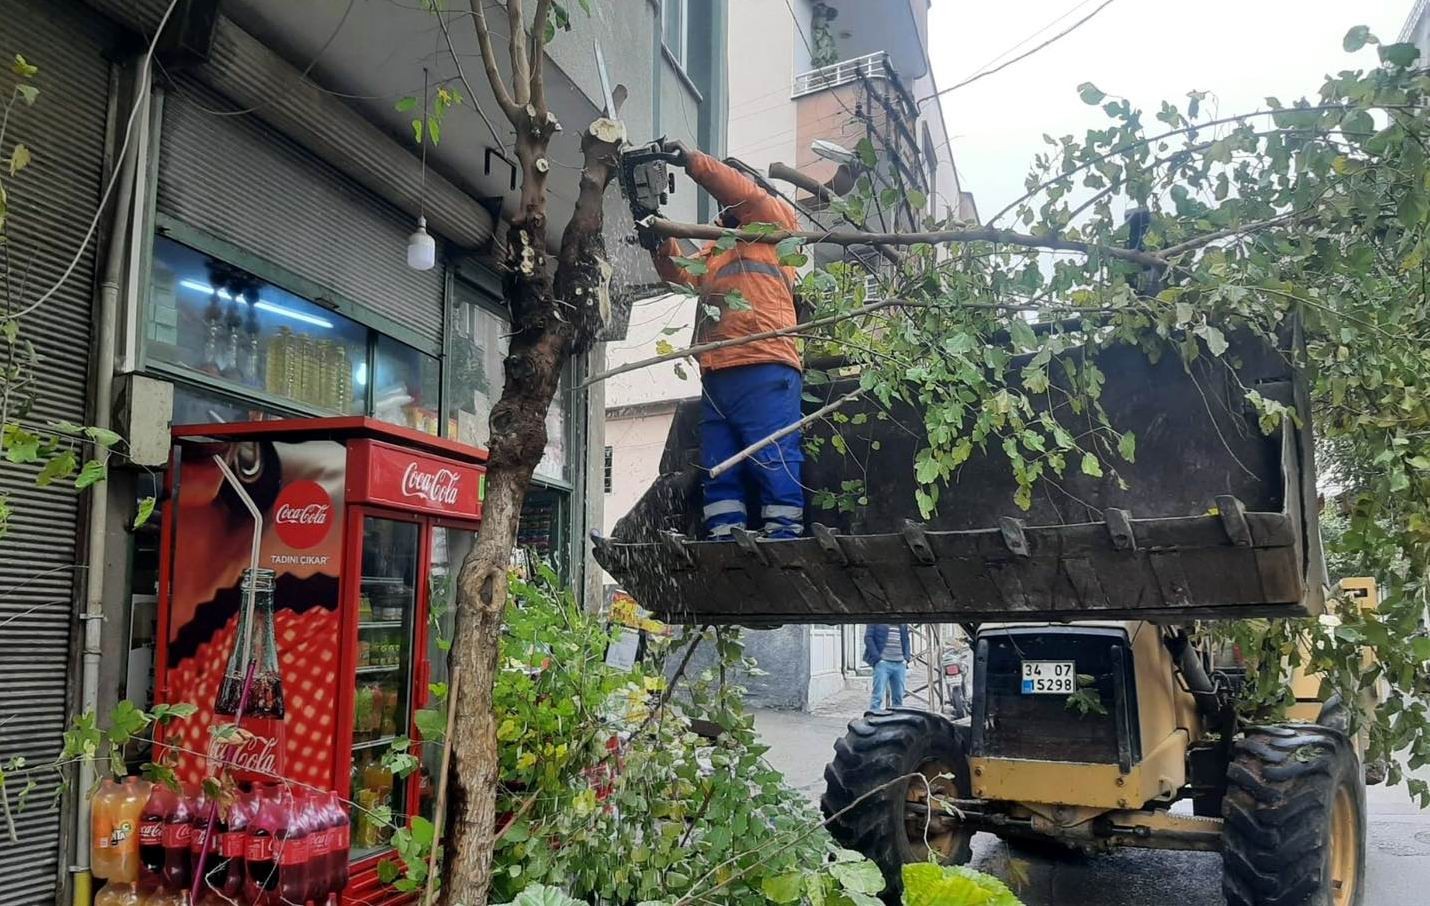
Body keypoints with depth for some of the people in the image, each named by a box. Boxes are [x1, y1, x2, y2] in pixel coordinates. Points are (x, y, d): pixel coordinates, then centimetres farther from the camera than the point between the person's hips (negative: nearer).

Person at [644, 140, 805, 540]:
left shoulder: (776, 223, 14)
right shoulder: (715, 249, 33)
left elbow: (746, 193, -3)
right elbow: (680, 273, 19)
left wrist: (692, 161, -1)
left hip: (764, 374, -7)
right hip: (716, 376, 8)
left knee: (774, 464, -11)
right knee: (719, 475, 3)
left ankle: (784, 539, -12)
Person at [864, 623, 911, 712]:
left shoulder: (903, 624, 15)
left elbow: (906, 640, 22)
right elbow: (868, 638, -4)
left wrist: (907, 658, 6)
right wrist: (877, 658, -12)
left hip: (900, 664, 5)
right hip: (883, 662, -5)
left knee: (898, 697, 6)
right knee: (878, 696, -9)